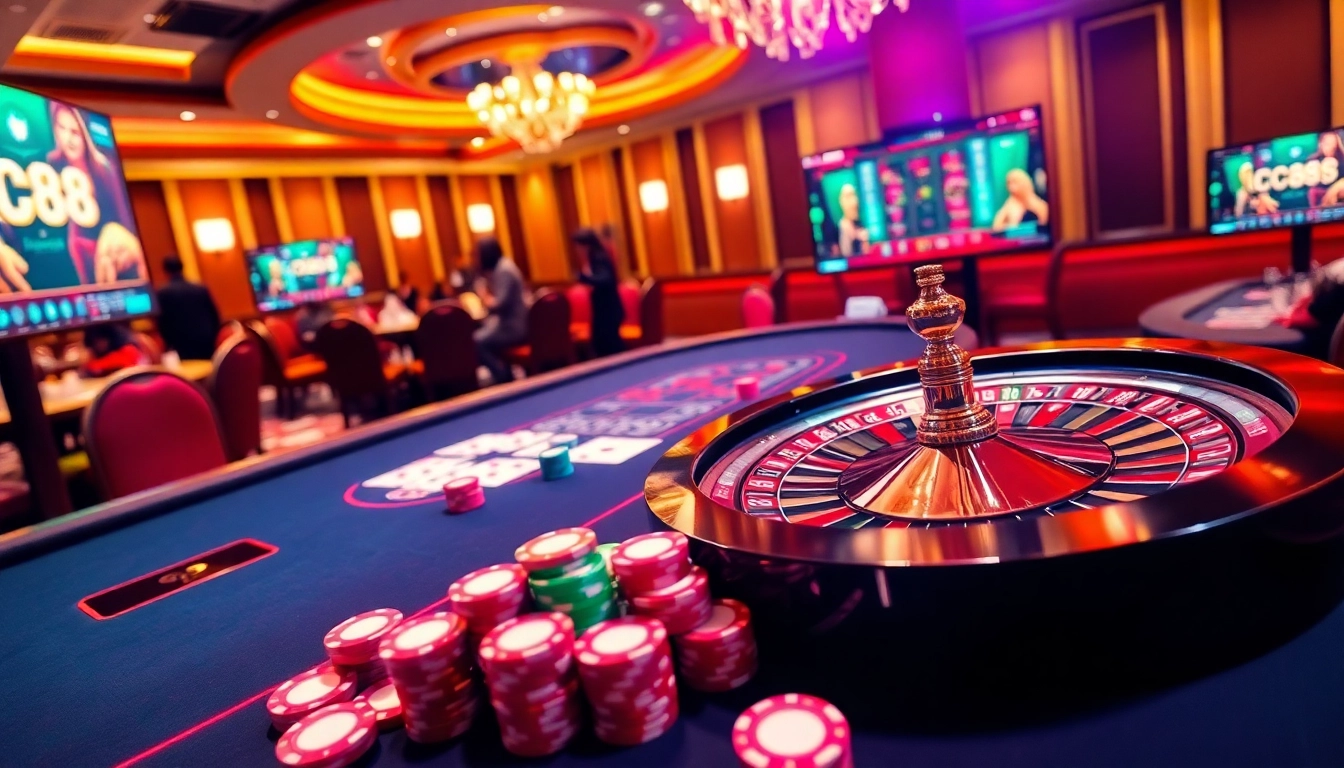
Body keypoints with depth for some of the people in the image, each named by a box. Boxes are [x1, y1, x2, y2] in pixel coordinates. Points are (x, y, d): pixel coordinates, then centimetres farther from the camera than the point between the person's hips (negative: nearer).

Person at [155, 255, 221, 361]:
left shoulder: (163, 293, -2)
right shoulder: (201, 288, 8)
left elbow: (162, 321, -2)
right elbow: (215, 315, 9)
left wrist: (170, 344, 8)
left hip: (182, 346, -3)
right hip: (207, 343, 3)